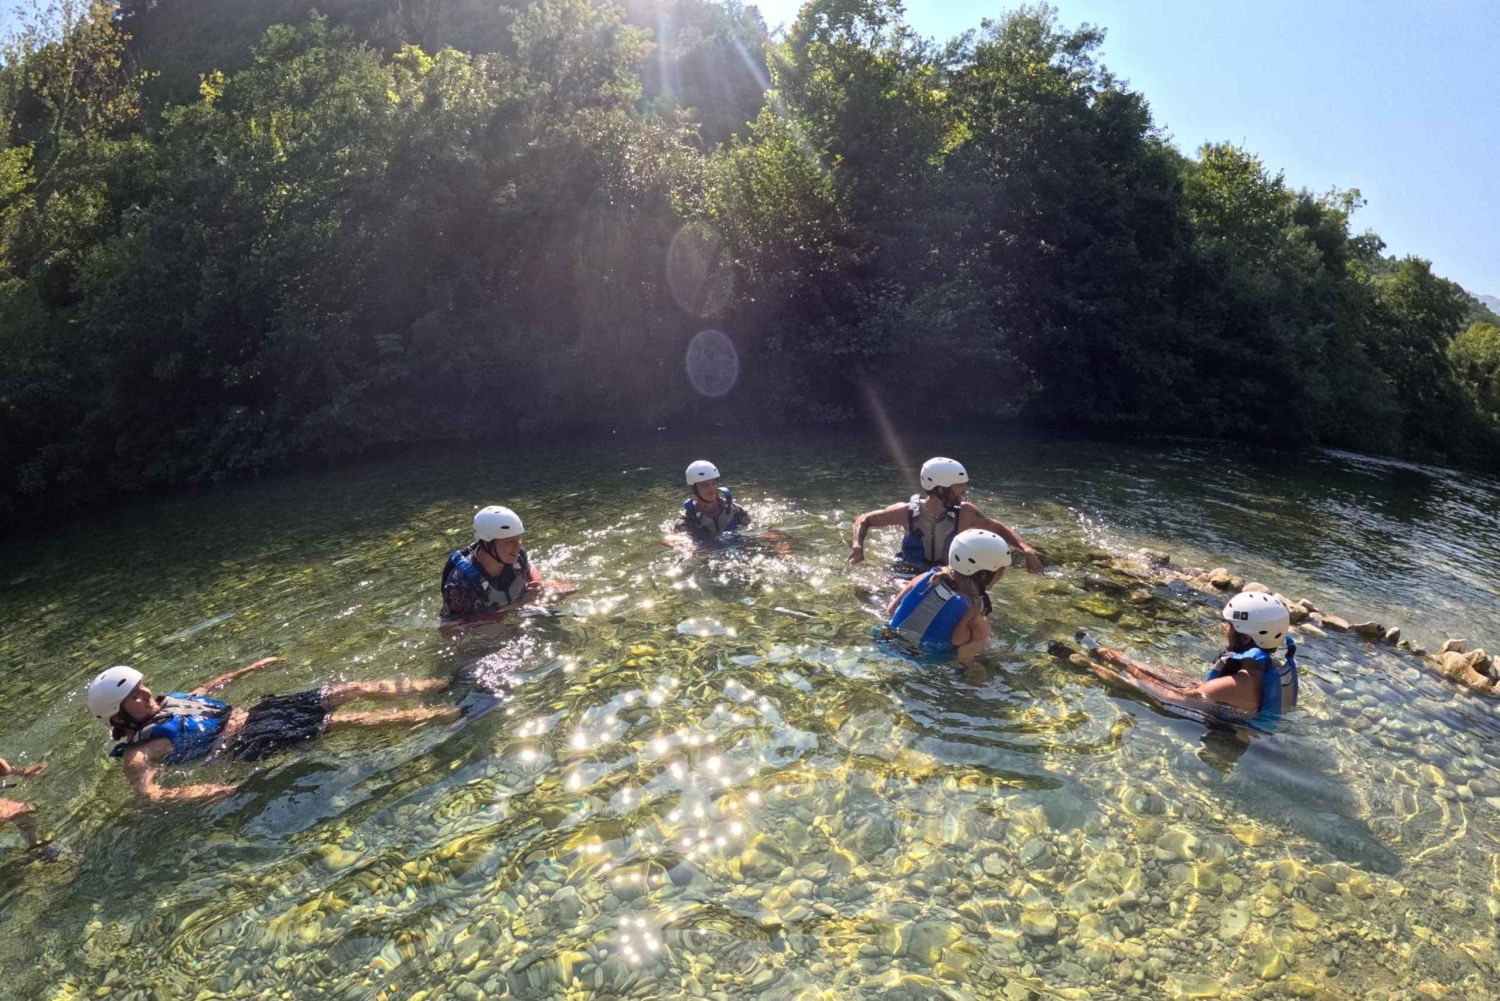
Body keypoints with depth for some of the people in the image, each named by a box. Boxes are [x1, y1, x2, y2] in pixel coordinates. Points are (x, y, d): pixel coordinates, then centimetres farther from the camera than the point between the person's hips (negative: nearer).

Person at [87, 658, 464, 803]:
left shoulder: (166, 704, 16)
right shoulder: (138, 753, -7)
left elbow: (206, 688, 33)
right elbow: (151, 794, -21)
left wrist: (247, 669, 38)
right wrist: (217, 790, -33)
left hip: (250, 713, 8)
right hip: (246, 742, -8)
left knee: (354, 688, -6)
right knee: (340, 721, -22)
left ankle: (442, 685, -4)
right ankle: (444, 715, -25)